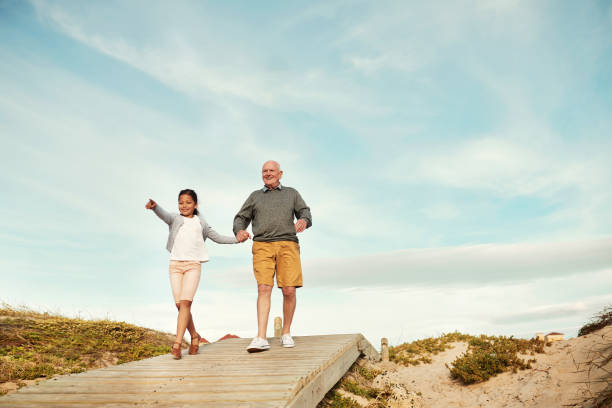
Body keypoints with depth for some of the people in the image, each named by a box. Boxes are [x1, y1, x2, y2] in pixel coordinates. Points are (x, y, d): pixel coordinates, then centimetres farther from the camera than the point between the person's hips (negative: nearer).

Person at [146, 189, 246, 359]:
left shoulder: (200, 223, 17)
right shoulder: (175, 218, 12)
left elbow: (217, 237, 25)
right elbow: (164, 214, -10)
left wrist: (237, 239, 17)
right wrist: (154, 206, -32)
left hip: (193, 264, -1)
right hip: (175, 264, 1)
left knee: (185, 302, -15)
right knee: (179, 305, -1)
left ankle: (177, 344, -17)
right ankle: (194, 336, 19)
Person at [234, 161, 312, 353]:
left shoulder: (292, 193, 19)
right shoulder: (255, 196, 21)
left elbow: (305, 213, 9)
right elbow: (241, 218, 17)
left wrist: (304, 221, -16)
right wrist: (239, 231, -8)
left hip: (287, 245, 0)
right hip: (262, 246, 0)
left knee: (289, 290, -8)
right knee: (264, 289, -14)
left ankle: (286, 333, 10)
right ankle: (261, 339, -17)